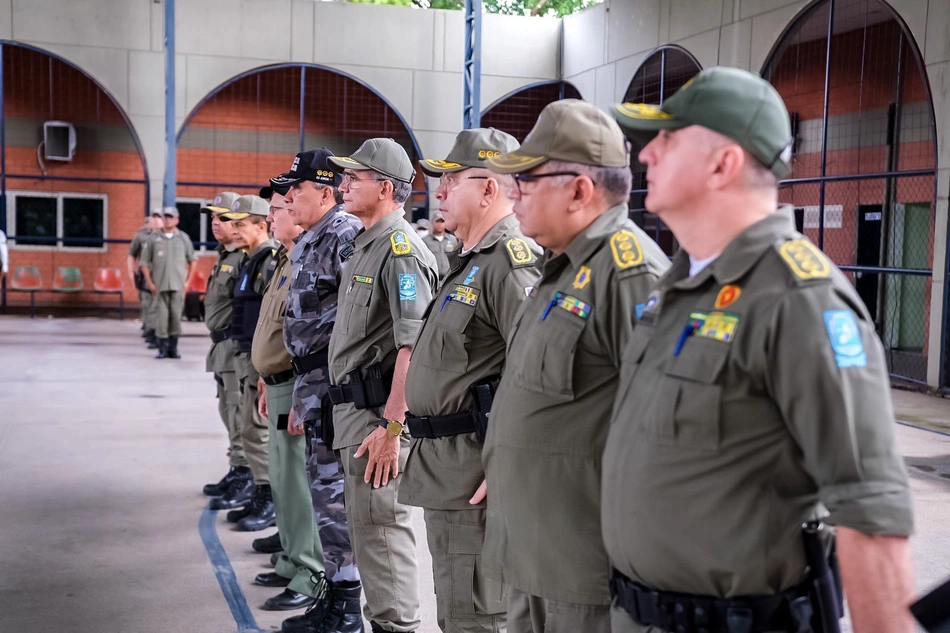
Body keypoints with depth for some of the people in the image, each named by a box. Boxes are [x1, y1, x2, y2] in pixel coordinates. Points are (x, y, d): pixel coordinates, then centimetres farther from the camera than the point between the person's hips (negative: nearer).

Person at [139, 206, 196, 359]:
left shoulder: (183, 238, 7)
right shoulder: (153, 238, 5)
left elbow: (192, 261, 13)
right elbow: (144, 262, 6)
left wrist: (188, 281, 5)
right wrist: (150, 283, -1)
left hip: (178, 286, 1)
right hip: (159, 286, 0)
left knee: (176, 316, 0)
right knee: (161, 316, -3)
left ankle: (173, 348, 10)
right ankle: (163, 348, 5)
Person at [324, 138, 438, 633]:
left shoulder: (401, 249, -15)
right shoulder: (365, 245, 16)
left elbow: (413, 346, -23)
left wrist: (391, 426, -25)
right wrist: (353, 414, 19)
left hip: (379, 412, -10)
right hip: (355, 407, 10)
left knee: (381, 526, -4)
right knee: (365, 524, 17)